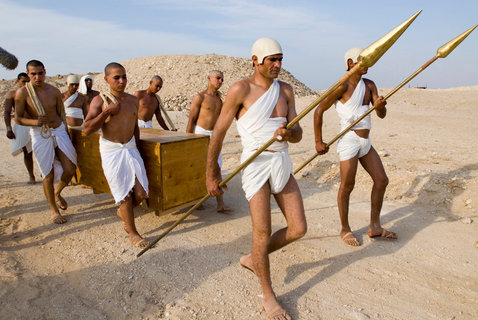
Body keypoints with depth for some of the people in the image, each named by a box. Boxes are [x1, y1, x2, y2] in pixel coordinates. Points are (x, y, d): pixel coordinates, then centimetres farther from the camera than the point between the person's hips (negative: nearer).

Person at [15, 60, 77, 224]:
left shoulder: (54, 91, 3)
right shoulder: (22, 93, -7)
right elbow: (18, 118, -3)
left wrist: (65, 133, 13)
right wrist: (34, 121, -22)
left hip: (59, 131, 3)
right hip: (40, 136, -3)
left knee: (70, 169, -2)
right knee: (48, 175, 0)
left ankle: (57, 193, 29)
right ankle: (54, 210, 17)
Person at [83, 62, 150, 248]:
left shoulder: (133, 100, 9)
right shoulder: (100, 100, -6)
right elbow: (87, 130, -13)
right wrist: (107, 112, -18)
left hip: (131, 149, 4)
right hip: (111, 151, -4)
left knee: (141, 193, -2)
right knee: (124, 194, -1)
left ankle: (123, 212, 31)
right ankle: (132, 233, 15)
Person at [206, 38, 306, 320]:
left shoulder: (286, 89, 9)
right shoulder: (241, 90, -8)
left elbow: (298, 135, 6)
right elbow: (219, 132, -5)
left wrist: (288, 133, -19)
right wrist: (212, 174, -2)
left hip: (282, 163, 6)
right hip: (255, 163, -6)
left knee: (298, 228, 6)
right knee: (263, 233, -3)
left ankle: (252, 259, 28)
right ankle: (268, 295, 19)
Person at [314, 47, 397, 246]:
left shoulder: (370, 86, 12)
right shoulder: (343, 86, -9)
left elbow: (381, 115, 6)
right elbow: (319, 111, -10)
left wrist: (380, 106, -20)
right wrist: (318, 142, -11)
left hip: (365, 142, 8)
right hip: (349, 140, -8)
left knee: (381, 180, 10)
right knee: (347, 186, -3)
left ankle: (375, 227, 23)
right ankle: (345, 230, 15)